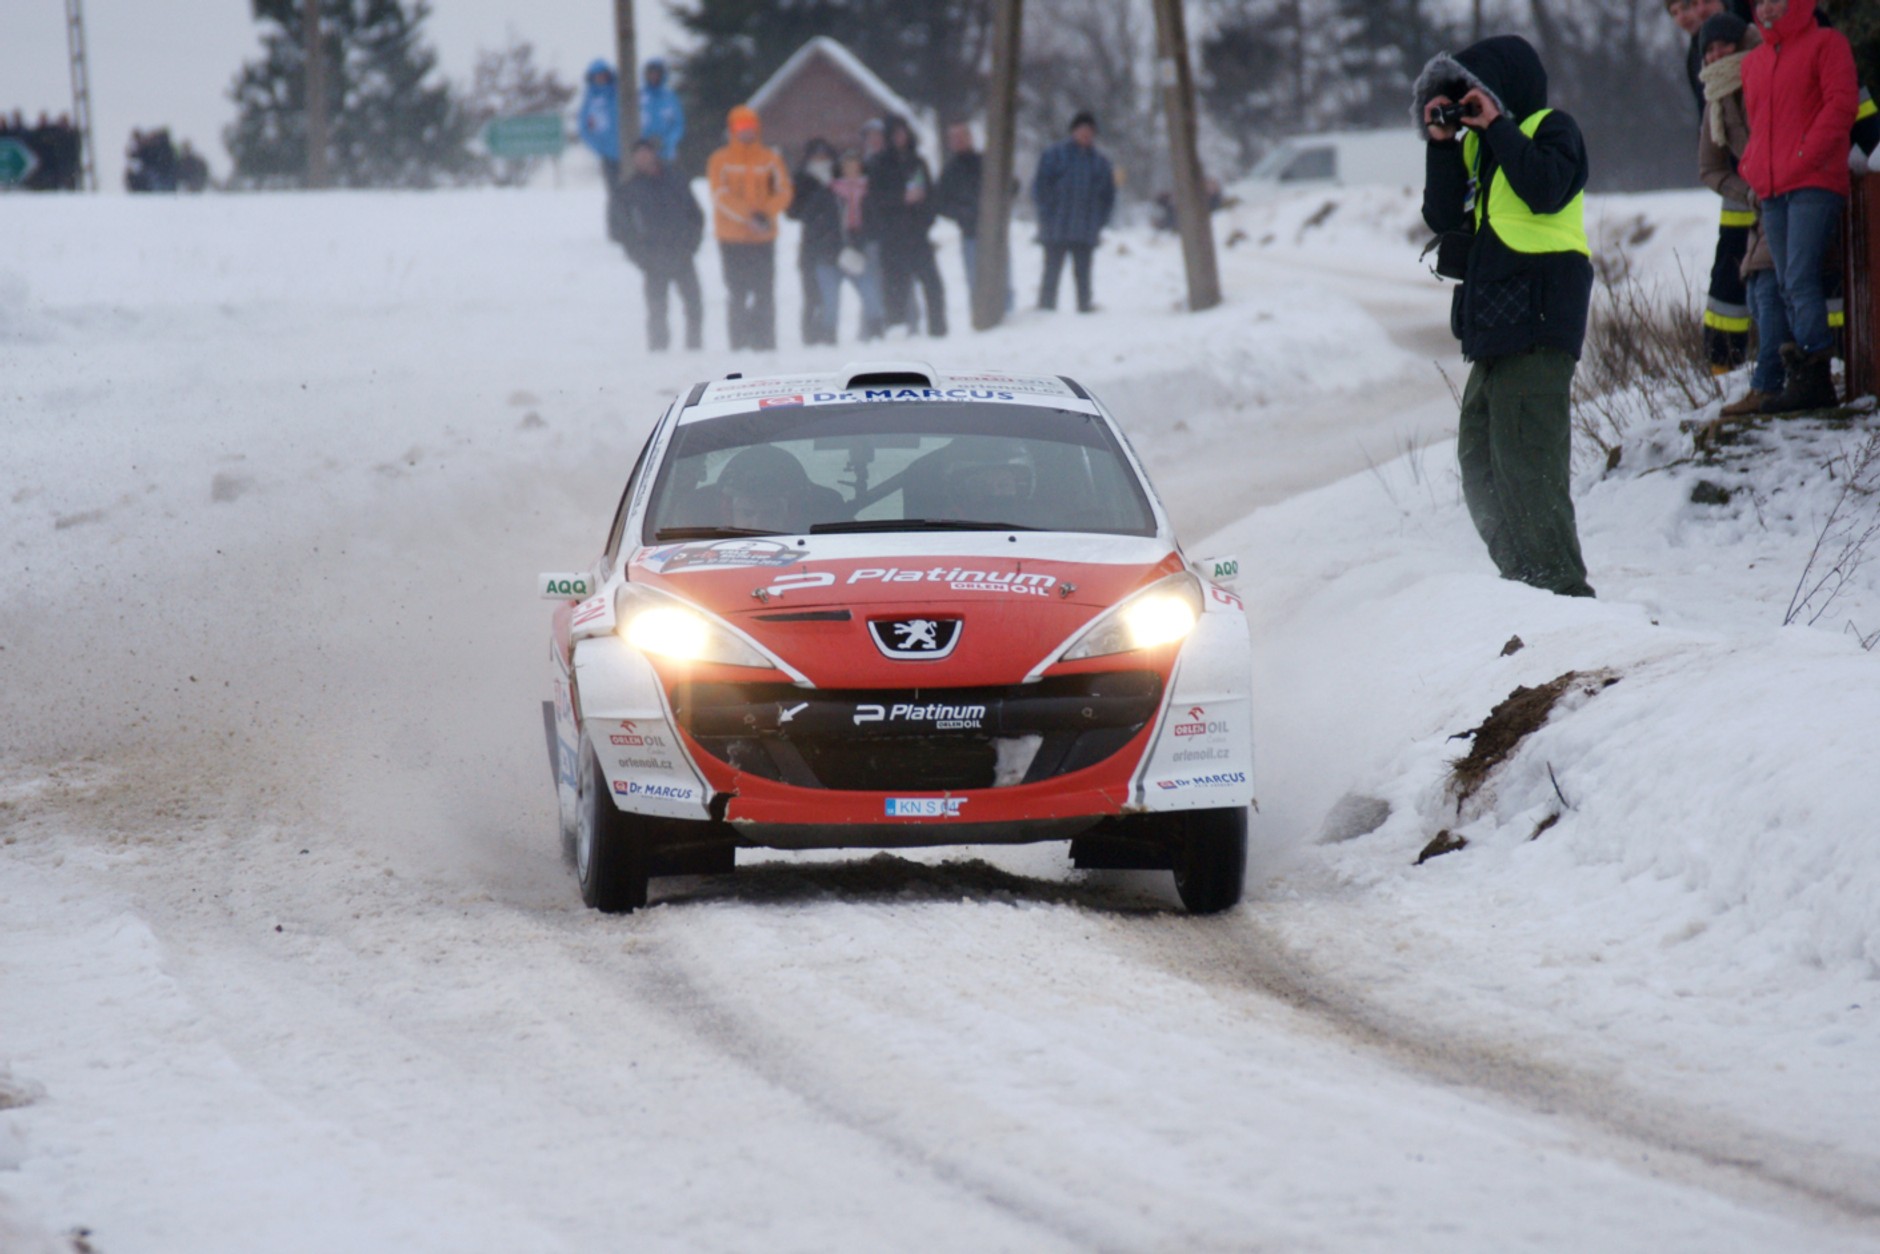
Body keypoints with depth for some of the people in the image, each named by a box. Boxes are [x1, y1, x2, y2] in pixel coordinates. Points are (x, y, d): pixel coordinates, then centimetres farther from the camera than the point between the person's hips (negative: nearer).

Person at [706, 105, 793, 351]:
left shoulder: (770, 160, 9)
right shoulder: (720, 161, 3)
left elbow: (782, 192, 3)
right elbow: (721, 195, -7)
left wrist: (766, 214, -17)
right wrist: (749, 216, -20)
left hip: (764, 238, 1)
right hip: (732, 237, -1)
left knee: (765, 293, -4)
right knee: (737, 292, -3)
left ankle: (765, 342, -2)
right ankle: (739, 343, -1)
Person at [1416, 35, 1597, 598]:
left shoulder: (1551, 129, -1)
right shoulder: (1478, 147, 19)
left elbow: (1546, 191, -20)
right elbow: (1445, 218, 11)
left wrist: (1497, 125, -13)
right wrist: (1443, 144, 4)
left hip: (1537, 323, -9)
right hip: (1493, 325, 9)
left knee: (1526, 459, -14)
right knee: (1480, 461, 12)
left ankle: (1561, 588, -13)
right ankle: (1525, 587, 17)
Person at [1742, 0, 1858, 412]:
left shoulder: (1825, 44, 2)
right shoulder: (1753, 63, 21)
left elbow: (1841, 104, -8)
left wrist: (1806, 157, -14)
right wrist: (1752, 170, 11)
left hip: (1814, 183, -7)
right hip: (1771, 192, 7)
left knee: (1800, 280, -17)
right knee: (1789, 288, 4)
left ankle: (1810, 374, -20)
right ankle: (1814, 382, 6)